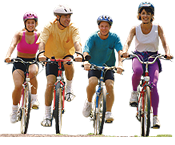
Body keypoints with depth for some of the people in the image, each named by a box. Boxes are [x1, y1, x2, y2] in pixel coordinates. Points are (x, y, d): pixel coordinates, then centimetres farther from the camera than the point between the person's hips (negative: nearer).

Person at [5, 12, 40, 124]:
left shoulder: (38, 35, -1)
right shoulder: (20, 35, -4)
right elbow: (13, 45, -21)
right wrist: (8, 56, -41)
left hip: (32, 62, 0)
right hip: (19, 62, 0)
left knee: (32, 73, -38)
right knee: (18, 86, -23)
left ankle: (34, 98, -18)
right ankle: (14, 112, -4)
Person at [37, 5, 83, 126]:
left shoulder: (72, 28, -15)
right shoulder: (49, 28, -18)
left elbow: (77, 42, -31)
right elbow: (42, 41, -31)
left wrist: (79, 53, -52)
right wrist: (41, 53, -52)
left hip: (67, 55, 0)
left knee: (68, 63, -37)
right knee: (50, 84, -14)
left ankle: (69, 88, -13)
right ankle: (48, 113, 0)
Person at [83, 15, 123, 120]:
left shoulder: (114, 38, -6)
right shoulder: (93, 38, -10)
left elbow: (119, 51, -18)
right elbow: (86, 51, -24)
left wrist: (119, 64, -38)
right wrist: (86, 62, -45)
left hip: (109, 66, 1)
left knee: (109, 85, -23)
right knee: (93, 82, -29)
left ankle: (108, 112, -15)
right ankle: (89, 102, -1)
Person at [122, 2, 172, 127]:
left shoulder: (157, 28, -3)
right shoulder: (135, 29, -3)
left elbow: (164, 44, -4)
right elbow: (128, 42, -13)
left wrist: (167, 52, -27)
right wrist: (125, 51, -35)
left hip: (153, 58, 0)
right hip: (139, 57, 0)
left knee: (153, 85, -20)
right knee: (138, 71, -39)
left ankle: (155, 117, -16)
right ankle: (134, 91, -9)